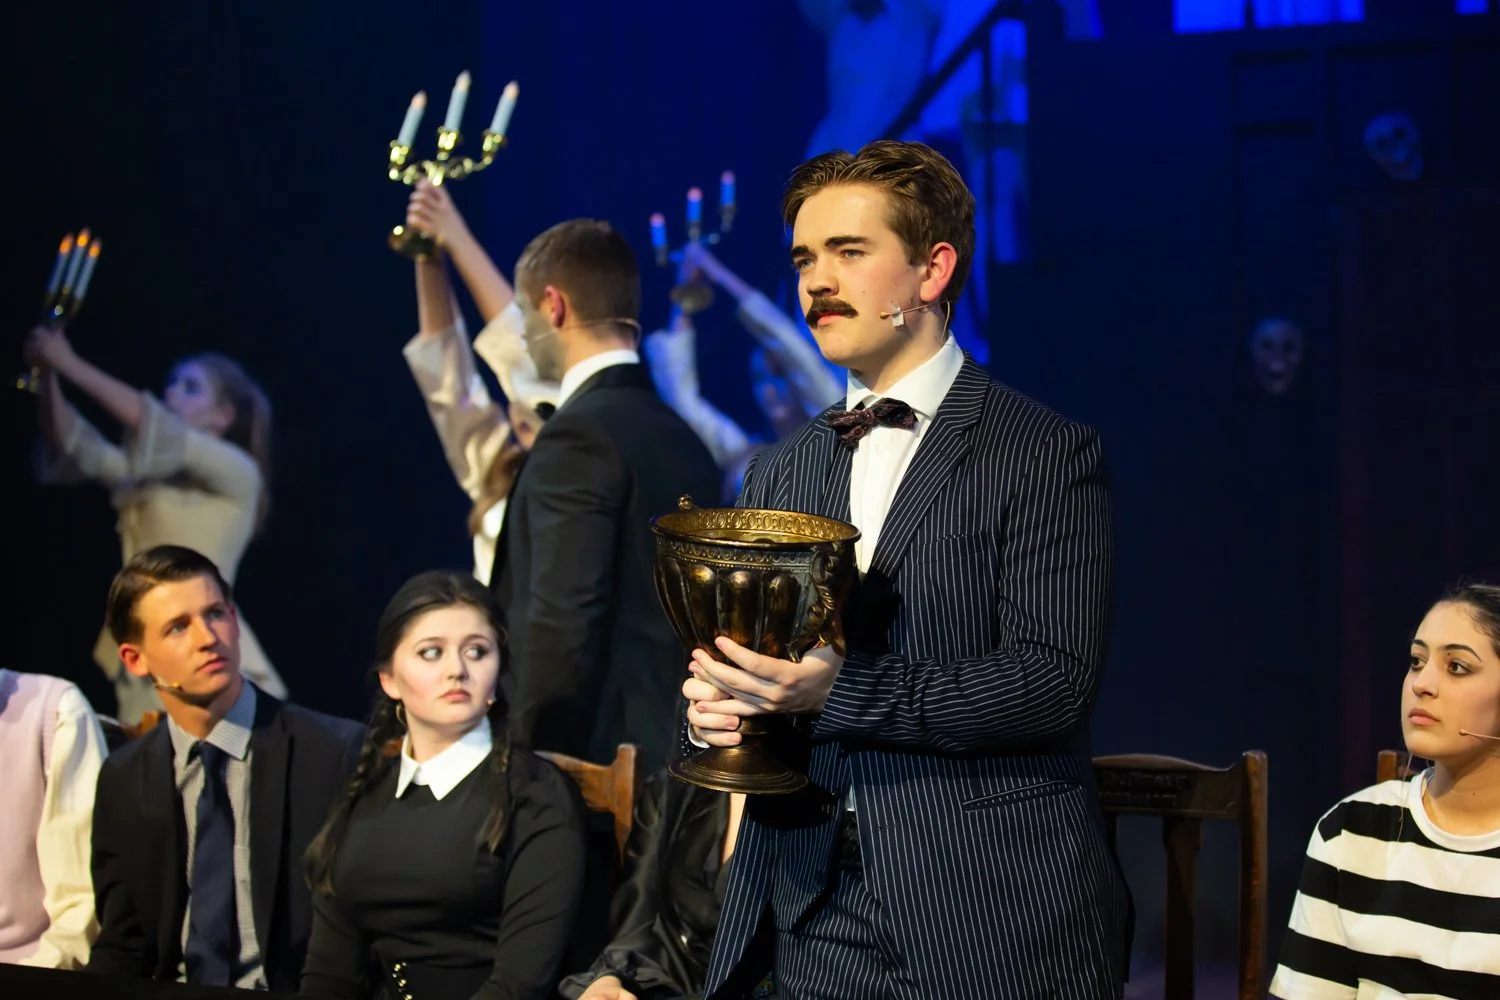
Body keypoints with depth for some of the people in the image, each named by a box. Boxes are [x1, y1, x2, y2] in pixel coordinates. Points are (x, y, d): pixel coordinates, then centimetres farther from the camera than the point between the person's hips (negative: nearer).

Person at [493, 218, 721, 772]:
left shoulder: (581, 435, -13)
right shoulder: (682, 438, 13)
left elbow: (562, 620, -18)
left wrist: (531, 756, -15)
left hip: (595, 748, -8)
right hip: (667, 743, 8)